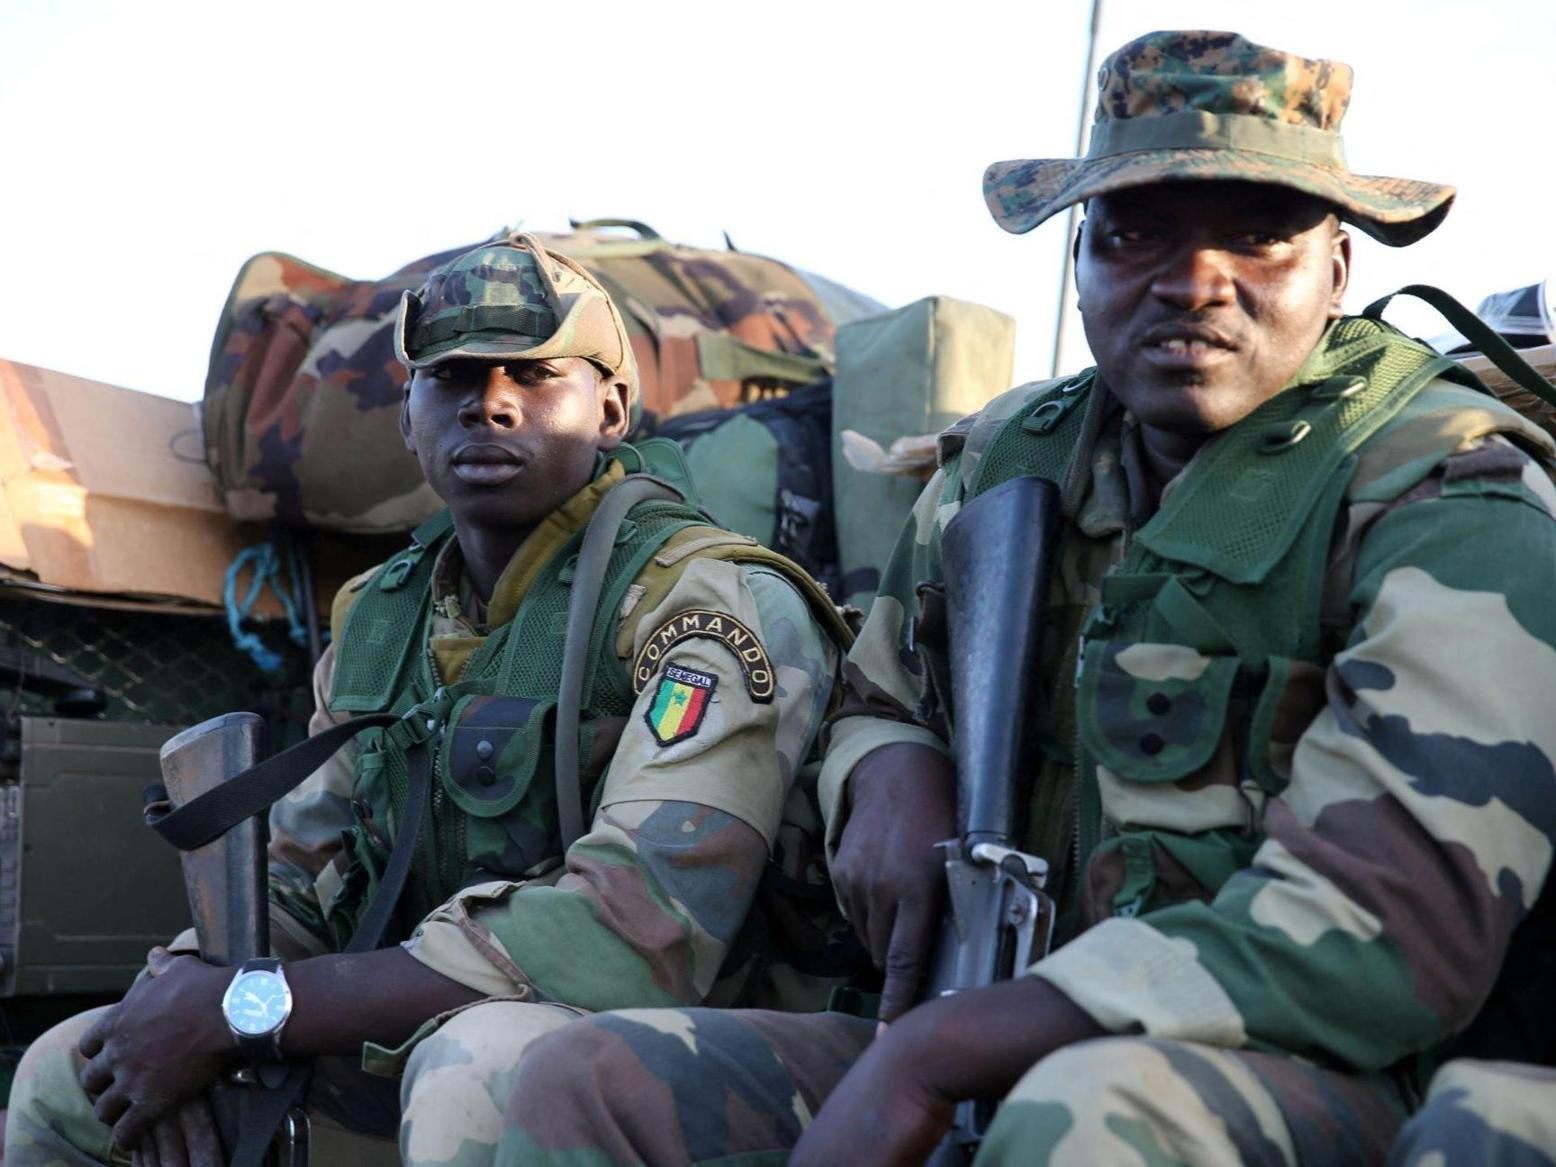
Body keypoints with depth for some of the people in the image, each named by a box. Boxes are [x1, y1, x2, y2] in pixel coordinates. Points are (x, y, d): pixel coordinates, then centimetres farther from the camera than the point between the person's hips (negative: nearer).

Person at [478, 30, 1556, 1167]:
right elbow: (876, 702, 26)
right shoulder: (1005, 464, 10)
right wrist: (893, 776, -3)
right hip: (990, 1059, 5)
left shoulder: (1454, 513, -10)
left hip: (1315, 1074, -5)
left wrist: (918, 1059, -23)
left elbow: (1390, 934, -21)